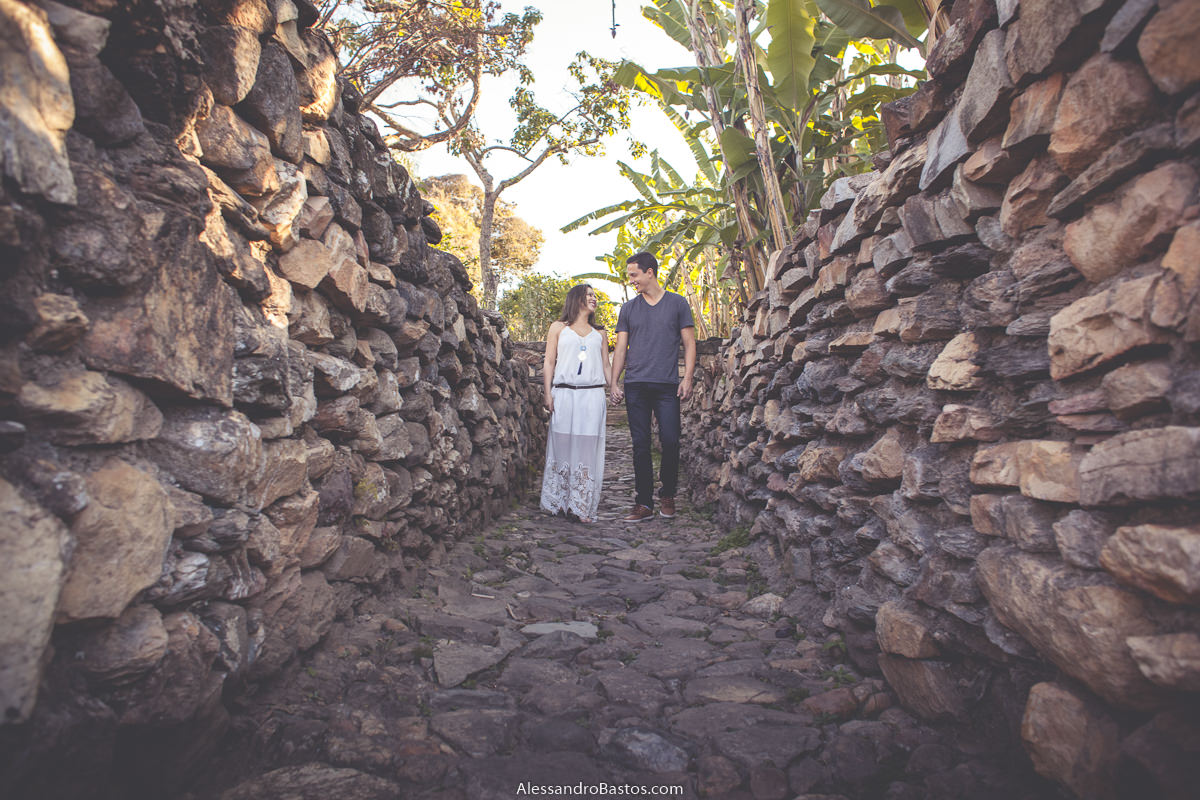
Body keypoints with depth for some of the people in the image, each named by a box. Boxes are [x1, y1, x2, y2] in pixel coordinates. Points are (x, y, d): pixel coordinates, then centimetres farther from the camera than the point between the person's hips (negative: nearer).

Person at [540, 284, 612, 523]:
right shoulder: (559, 327, 13)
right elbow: (549, 362, 8)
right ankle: (559, 502, 8)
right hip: (564, 394, -1)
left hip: (593, 395, 2)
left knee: (588, 448, -4)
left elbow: (606, 365, 17)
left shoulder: (599, 333, 19)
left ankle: (582, 506, 0)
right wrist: (548, 393, -2)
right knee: (562, 445, -2)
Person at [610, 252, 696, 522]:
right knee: (640, 444, 1)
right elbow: (621, 348, 14)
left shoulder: (677, 303, 8)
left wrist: (687, 378, -5)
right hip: (635, 386, 2)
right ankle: (644, 503, 8)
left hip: (667, 385, -2)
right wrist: (614, 382, 4)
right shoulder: (628, 309, 15)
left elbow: (689, 343, 6)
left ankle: (667, 494, 14)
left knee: (670, 440, -9)